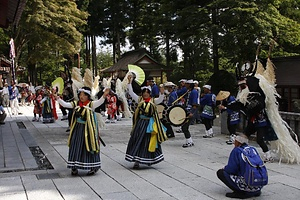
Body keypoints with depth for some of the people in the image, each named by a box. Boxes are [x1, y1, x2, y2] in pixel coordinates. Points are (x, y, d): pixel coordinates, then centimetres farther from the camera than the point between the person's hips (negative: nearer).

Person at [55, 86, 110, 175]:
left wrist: (104, 96, -43)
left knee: (89, 147, 2)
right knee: (75, 147, 6)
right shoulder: (76, 104, 6)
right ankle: (74, 167, 16)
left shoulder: (91, 104, -7)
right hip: (77, 129, 4)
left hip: (88, 130, -4)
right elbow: (65, 104, 3)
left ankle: (93, 167, 13)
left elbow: (99, 102, -25)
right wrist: (58, 98, -10)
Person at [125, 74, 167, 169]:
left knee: (150, 141, 7)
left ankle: (149, 160, 23)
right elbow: (131, 93, 1)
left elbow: (160, 99, -13)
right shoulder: (139, 100, 6)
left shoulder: (153, 101, 5)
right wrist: (129, 83, -8)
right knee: (137, 141, -4)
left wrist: (161, 93, -33)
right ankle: (136, 161, -1)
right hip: (140, 123, 0)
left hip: (150, 123, 0)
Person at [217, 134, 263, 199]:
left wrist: (225, 168, 13)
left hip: (246, 185, -7)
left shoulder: (237, 150, -6)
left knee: (220, 172, 5)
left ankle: (241, 193, -3)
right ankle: (255, 192, 15)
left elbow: (231, 169, -10)